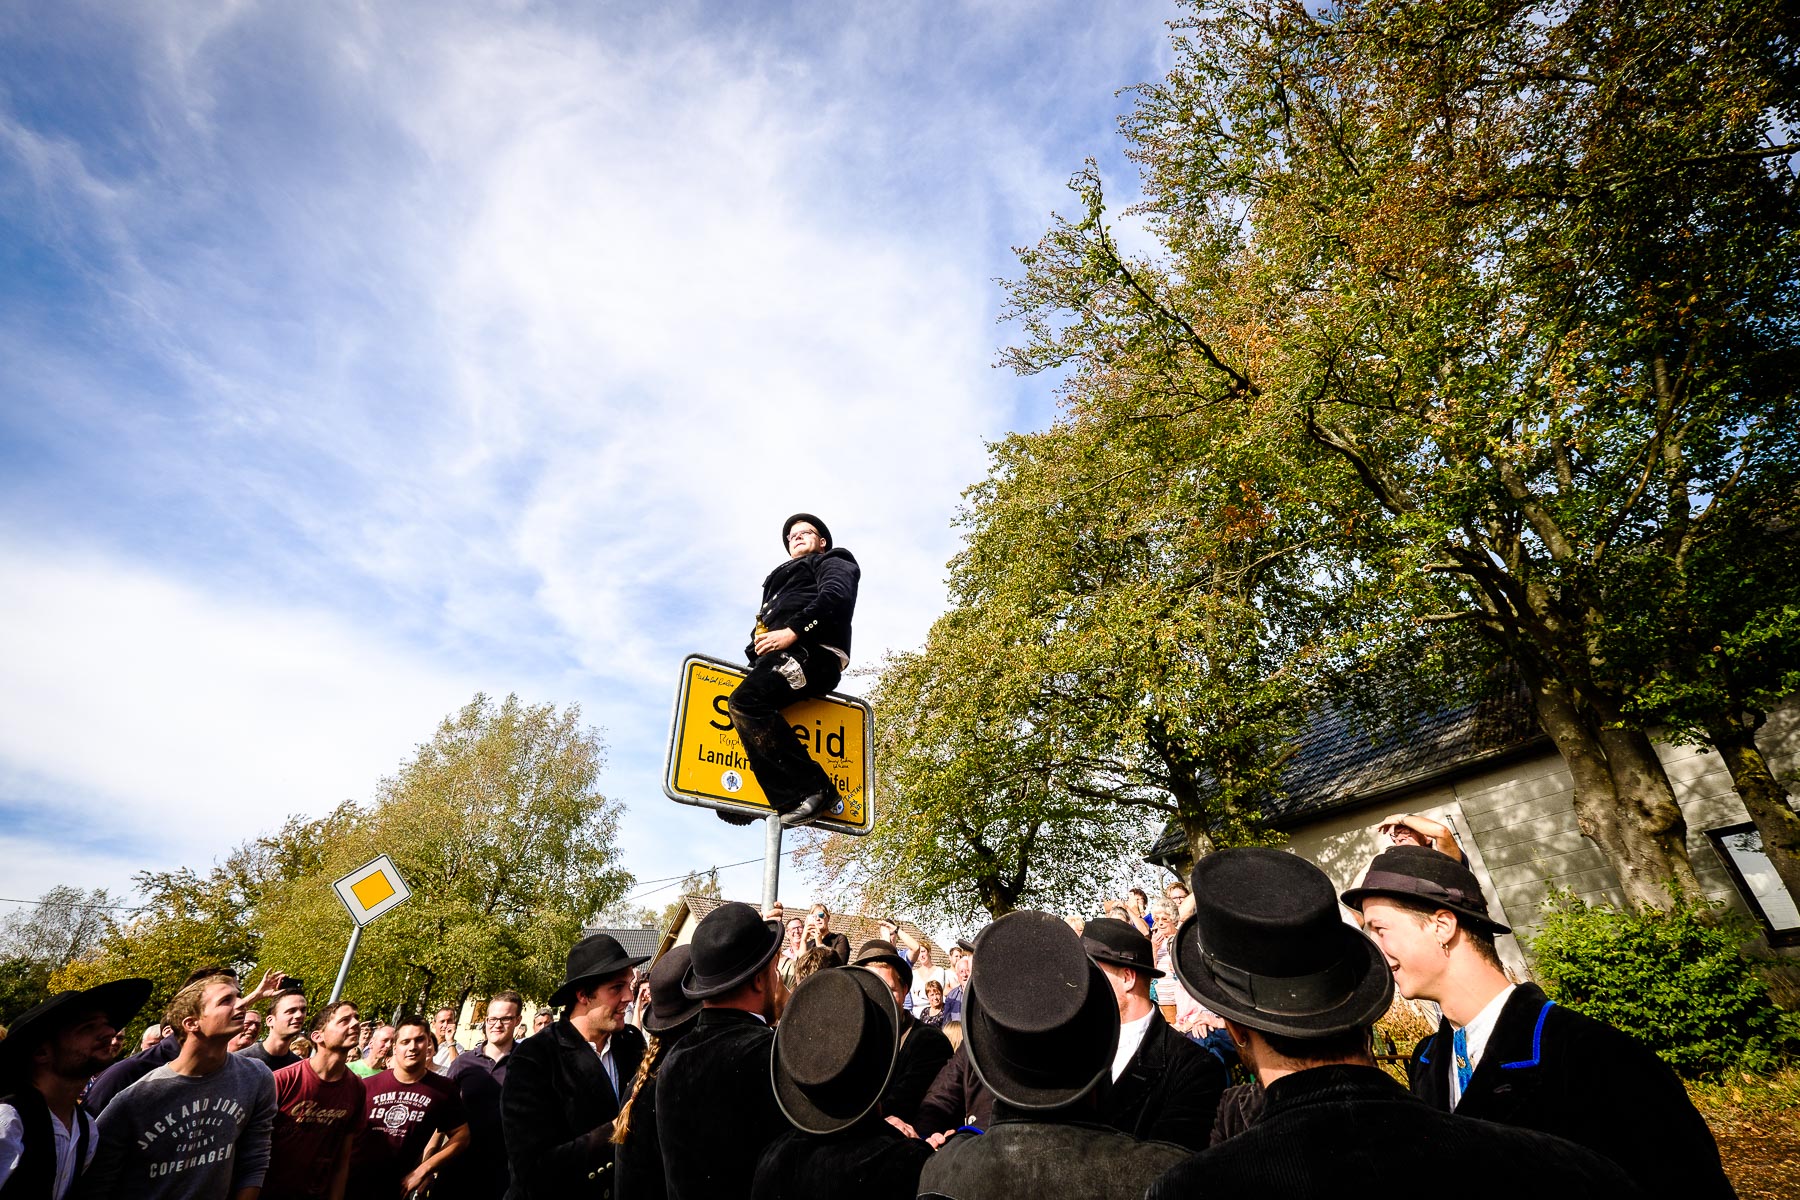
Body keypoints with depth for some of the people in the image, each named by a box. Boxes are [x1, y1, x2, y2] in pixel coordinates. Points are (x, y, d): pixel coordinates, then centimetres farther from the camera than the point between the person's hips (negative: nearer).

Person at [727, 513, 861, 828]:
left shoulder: (832, 562, 16)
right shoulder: (786, 576, 42)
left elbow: (835, 596, -7)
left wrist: (793, 631, -18)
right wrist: (759, 645, 6)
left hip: (810, 652, -9)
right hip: (778, 657, 9)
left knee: (745, 702, -30)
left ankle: (812, 790, -30)